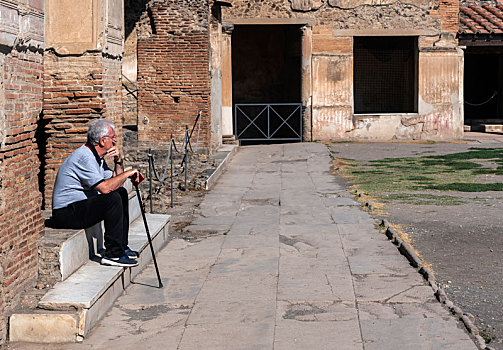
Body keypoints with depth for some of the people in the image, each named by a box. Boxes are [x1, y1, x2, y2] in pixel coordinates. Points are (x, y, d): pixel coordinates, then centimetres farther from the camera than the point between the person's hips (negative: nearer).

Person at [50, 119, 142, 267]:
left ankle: (122, 246, 12)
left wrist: (119, 161, 1)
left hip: (79, 206, 11)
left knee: (121, 192, 11)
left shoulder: (96, 157, 13)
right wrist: (128, 173, -17)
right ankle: (113, 254, -18)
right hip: (67, 213, -11)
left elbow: (116, 182, 17)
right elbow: (105, 187, -29)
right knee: (113, 199, -25)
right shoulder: (84, 156, -20)